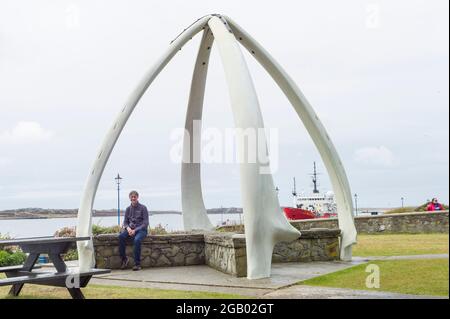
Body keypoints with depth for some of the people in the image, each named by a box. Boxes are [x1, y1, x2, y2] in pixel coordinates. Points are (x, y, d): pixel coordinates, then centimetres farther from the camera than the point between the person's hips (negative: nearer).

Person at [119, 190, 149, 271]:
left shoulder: (143, 208, -1)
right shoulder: (128, 209, 12)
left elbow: (145, 223, -6)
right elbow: (125, 222, 14)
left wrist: (135, 230, -17)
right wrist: (127, 228, -10)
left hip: (141, 230, -4)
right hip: (130, 229, 4)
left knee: (136, 239, -36)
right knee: (121, 236, -28)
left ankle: (137, 264, -28)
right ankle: (124, 258, -15)